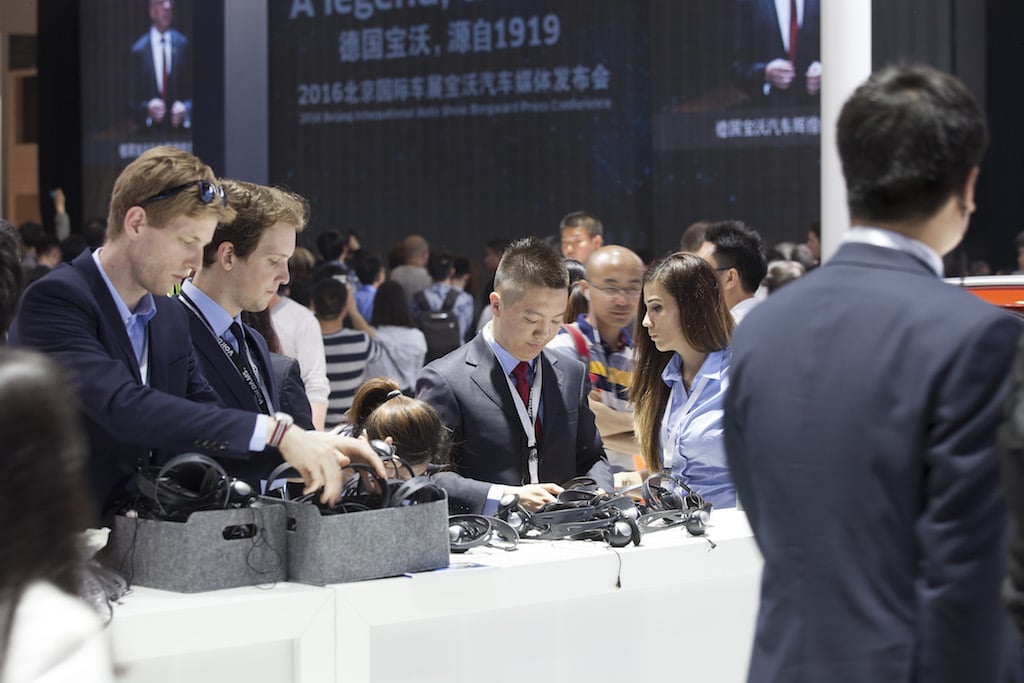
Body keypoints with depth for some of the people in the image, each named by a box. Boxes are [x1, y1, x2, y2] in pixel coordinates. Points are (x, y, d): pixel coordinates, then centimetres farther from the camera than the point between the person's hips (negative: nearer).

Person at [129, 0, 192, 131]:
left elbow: (191, 90, 6)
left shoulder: (183, 44, 3)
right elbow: (135, 100, 2)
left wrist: (186, 109, -13)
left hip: (181, 129, 1)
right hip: (151, 130, -1)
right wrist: (148, 108, -18)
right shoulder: (138, 50, -1)